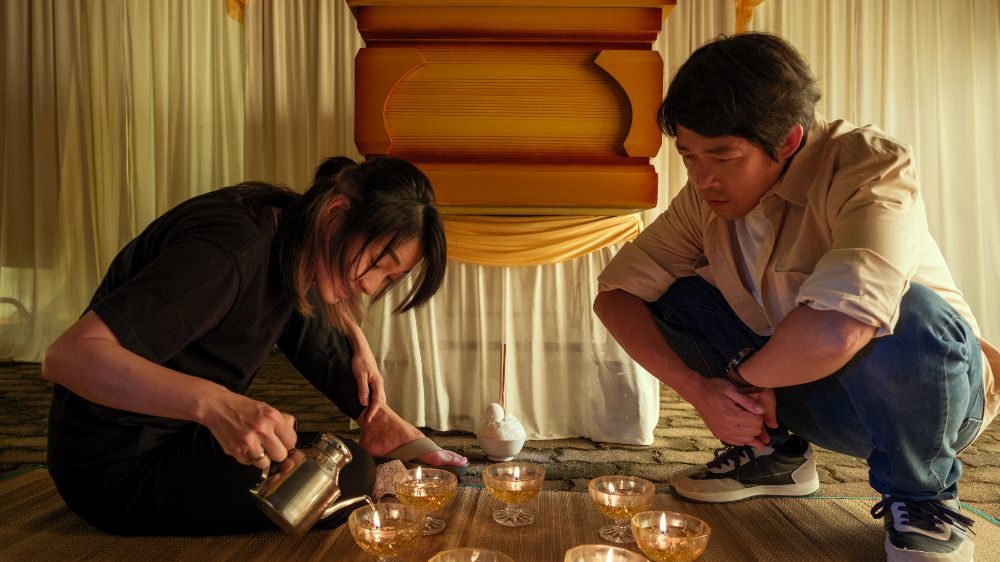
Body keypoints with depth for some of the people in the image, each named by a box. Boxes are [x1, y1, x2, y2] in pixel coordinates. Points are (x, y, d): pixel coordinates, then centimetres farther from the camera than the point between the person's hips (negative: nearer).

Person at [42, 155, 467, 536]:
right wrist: (214, 402, -47)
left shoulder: (291, 223, -3)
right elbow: (67, 356, -35)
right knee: (350, 475, -21)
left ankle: (381, 424, 7)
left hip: (187, 425, 9)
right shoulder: (229, 251, -30)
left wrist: (360, 345, 2)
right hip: (120, 464, -8)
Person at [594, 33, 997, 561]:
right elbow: (614, 292, -11)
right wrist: (698, 389, -23)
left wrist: (745, 374, -25)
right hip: (802, 387, 5)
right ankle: (773, 452, 8)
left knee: (908, 317, -37)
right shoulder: (707, 193, -11)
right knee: (671, 296, -10)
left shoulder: (872, 166, -28)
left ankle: (921, 500, -6)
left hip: (928, 392, -4)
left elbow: (834, 332, -45)